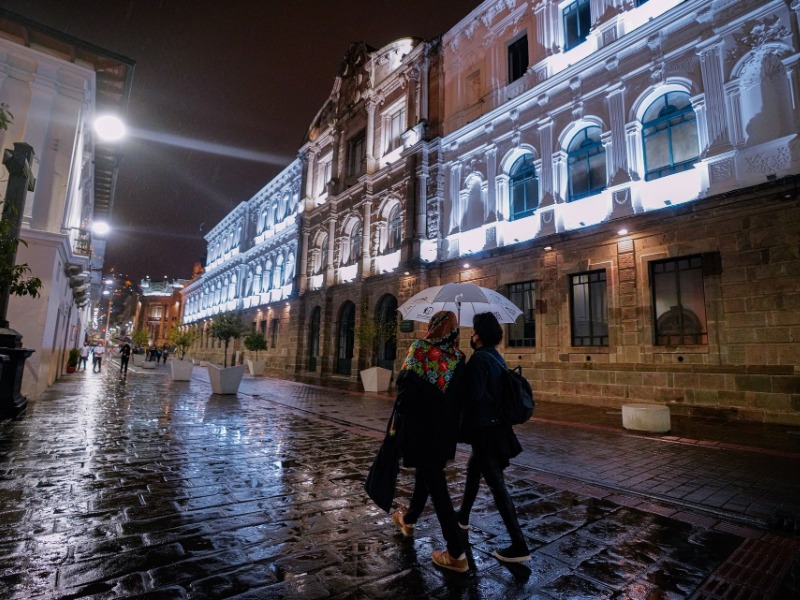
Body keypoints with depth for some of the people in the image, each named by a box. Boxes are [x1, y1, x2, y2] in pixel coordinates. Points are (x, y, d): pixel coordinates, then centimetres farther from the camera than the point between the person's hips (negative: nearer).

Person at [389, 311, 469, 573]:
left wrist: (402, 409, -1)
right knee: (426, 473, 24)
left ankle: (456, 553, 4)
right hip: (446, 427, 6)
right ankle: (409, 519, 46)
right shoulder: (459, 357, 0)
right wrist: (452, 421, 15)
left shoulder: (420, 348, -12)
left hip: (421, 425, -5)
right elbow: (460, 393, 2)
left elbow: (405, 381, -18)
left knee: (434, 482, 1)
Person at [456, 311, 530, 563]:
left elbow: (473, 395, -24)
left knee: (497, 484, -2)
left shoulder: (480, 358, -20)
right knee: (473, 469, 26)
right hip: (496, 424, 10)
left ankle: (520, 546, 6)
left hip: (484, 428, -10)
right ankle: (463, 517, 43)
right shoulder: (497, 357, 8)